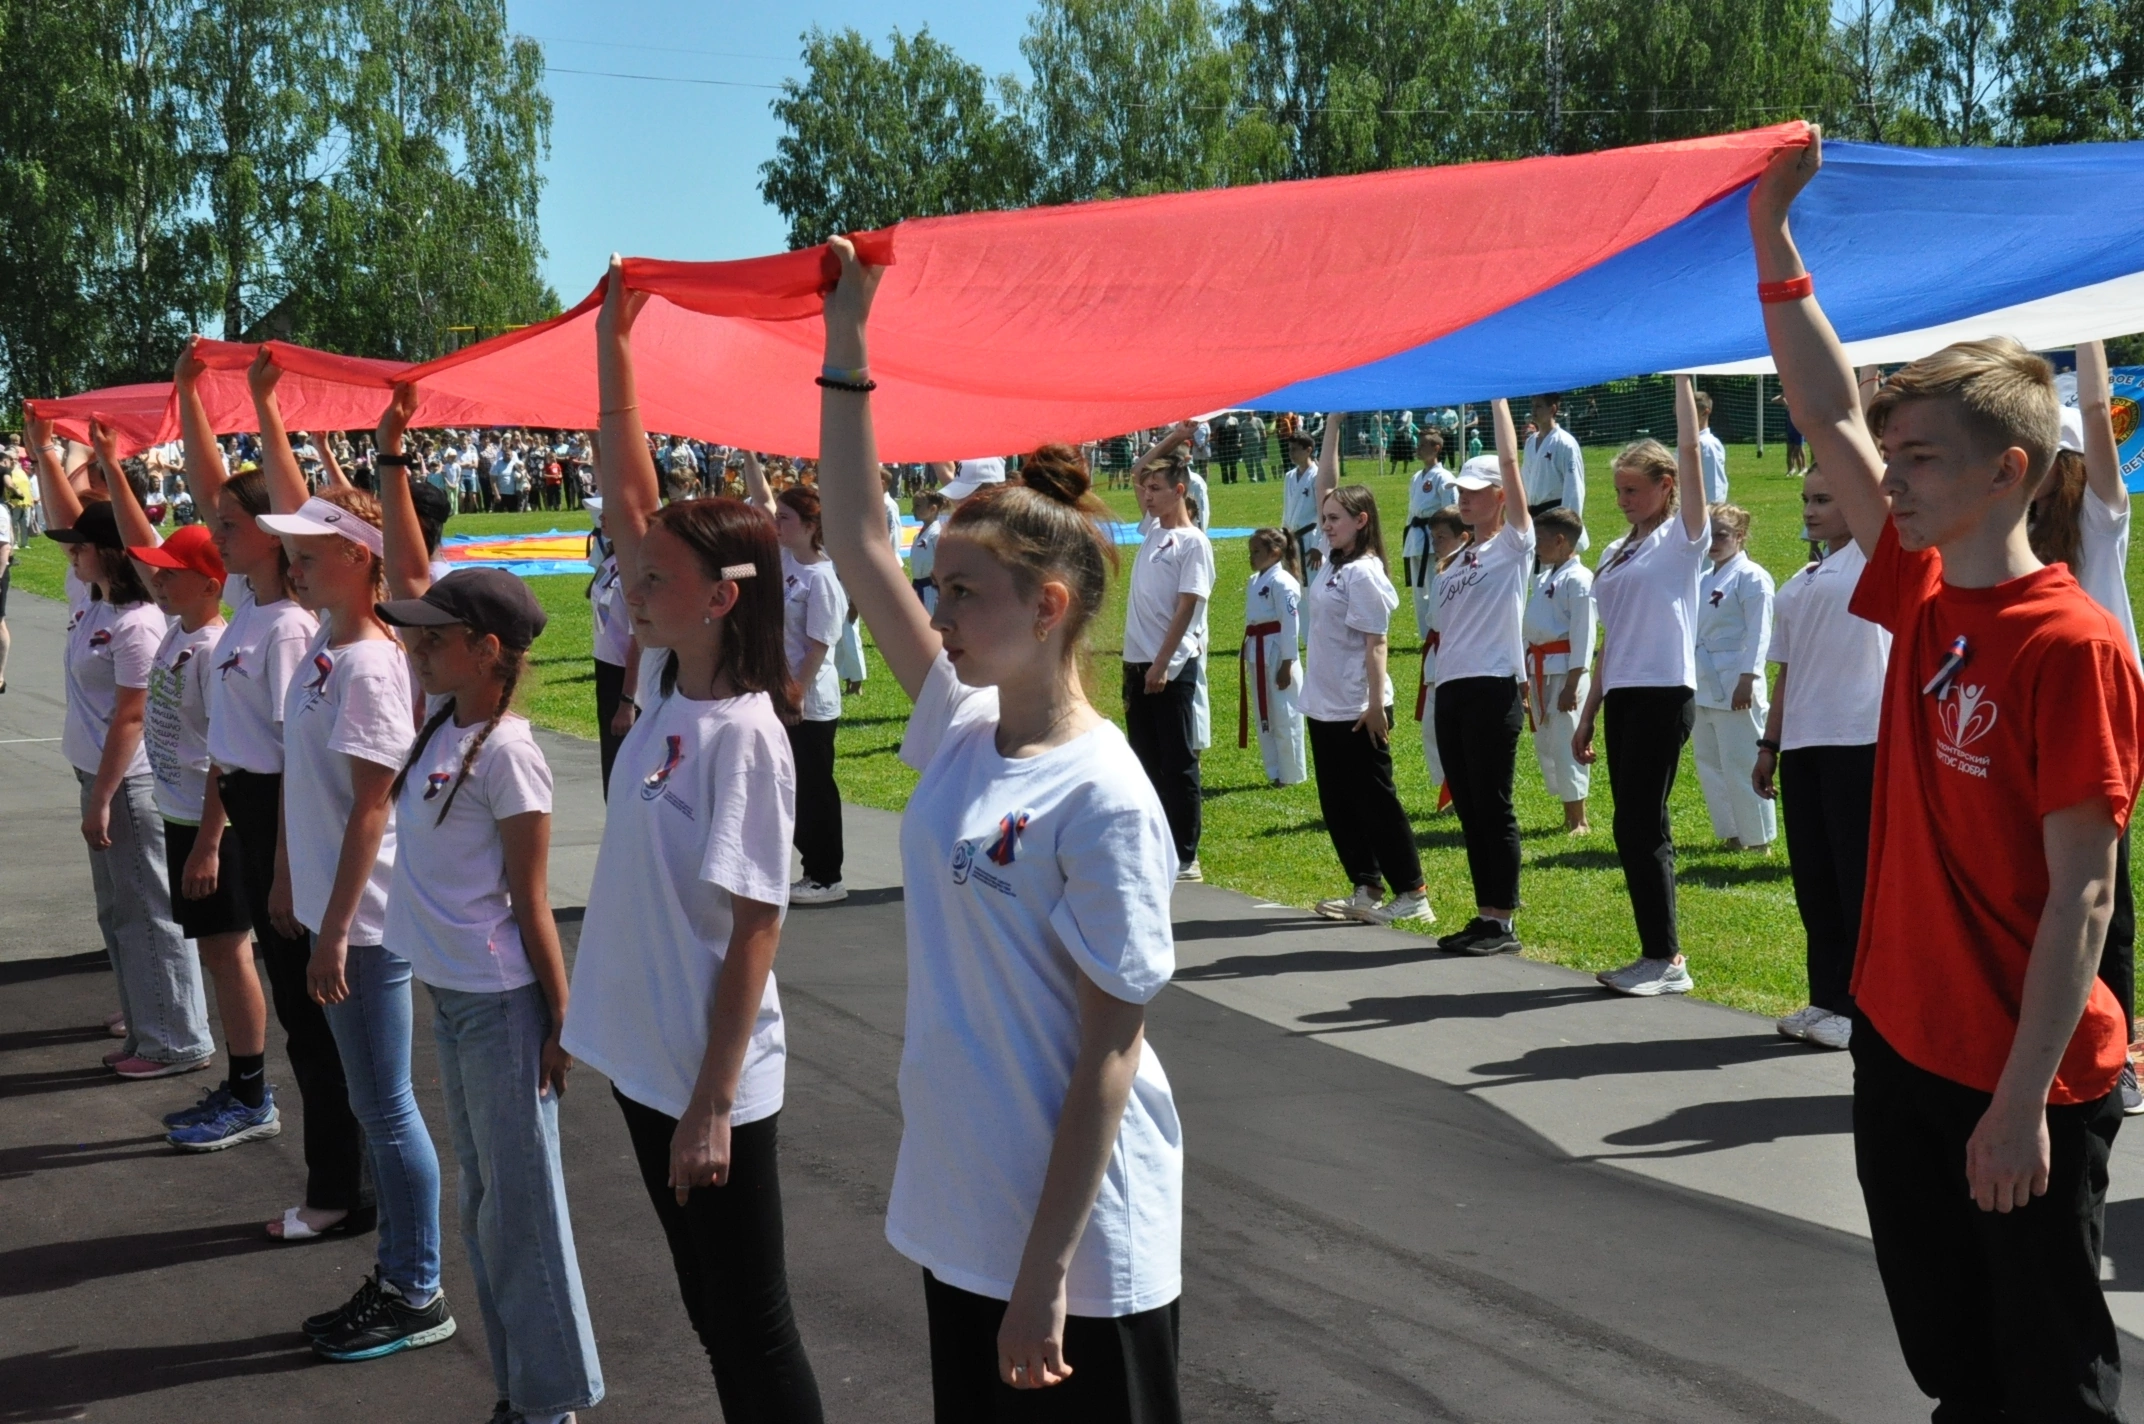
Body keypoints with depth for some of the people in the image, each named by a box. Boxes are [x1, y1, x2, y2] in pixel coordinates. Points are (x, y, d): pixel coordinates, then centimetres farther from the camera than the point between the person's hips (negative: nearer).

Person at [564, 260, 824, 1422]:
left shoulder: (742, 736, -20)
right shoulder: (666, 687, 2)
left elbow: (754, 933, -20)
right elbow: (626, 498, 4)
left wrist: (711, 1107, -20)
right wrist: (611, 339, 1)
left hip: (709, 1083, -8)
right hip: (644, 1057, 8)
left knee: (754, 1328, 5)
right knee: (709, 1312, 19)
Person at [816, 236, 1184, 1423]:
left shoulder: (1102, 799, -19)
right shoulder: (962, 734, 2)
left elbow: (1112, 1048, -18)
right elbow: (854, 544, 4)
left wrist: (1047, 1267, -18)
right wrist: (843, 344, 2)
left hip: (1079, 1244, -7)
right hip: (960, 1212, 8)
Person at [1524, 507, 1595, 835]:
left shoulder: (1578, 579, -13)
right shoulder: (1544, 577, 15)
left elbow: (1583, 635, -16)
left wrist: (1572, 684, -19)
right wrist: (1526, 679, 20)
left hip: (1564, 670, -9)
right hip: (1539, 669, 9)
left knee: (1565, 742, -6)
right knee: (1545, 744, 11)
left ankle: (1579, 821, 3)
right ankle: (1569, 817, 21)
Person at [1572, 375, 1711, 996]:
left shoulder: (1682, 538, -4)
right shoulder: (1616, 553, 17)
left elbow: (1689, 450, -14)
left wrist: (1682, 379, -11)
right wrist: (1587, 717, 17)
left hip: (1665, 695, -8)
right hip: (1622, 696, 8)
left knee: (1638, 827, -9)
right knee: (1638, 830, 8)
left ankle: (1666, 958, -1)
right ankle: (1660, 954, 14)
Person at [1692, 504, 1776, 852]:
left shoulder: (1751, 578, -9)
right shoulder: (1703, 581, 16)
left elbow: (1758, 633, -14)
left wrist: (1747, 680, -20)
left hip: (1734, 687, -9)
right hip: (1702, 685, 9)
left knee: (1741, 764, -5)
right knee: (1709, 764, 12)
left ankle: (1758, 839, 4)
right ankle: (1730, 833, 23)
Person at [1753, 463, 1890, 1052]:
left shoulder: (1874, 558, -3)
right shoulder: (1797, 587, 17)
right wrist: (1768, 745, 17)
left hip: (1859, 741, -7)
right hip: (1801, 744, 7)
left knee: (1859, 878, -1)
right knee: (1813, 878, 11)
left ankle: (1864, 1005, 7)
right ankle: (1828, 999, 21)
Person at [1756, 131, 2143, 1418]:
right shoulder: (1923, 598, 3)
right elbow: (1831, 414, 7)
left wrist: (2022, 1103, -19)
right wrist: (1773, 231, 1)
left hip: (2020, 1082, -7)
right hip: (1900, 1039, 7)